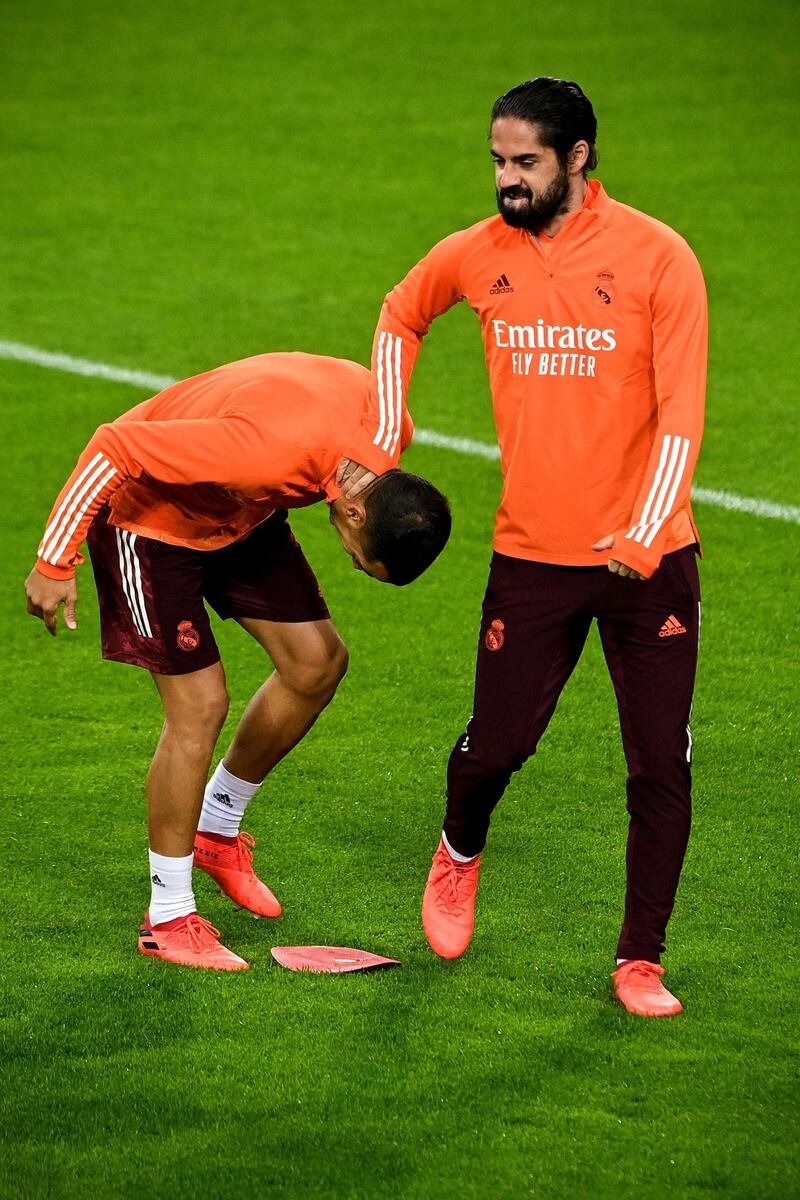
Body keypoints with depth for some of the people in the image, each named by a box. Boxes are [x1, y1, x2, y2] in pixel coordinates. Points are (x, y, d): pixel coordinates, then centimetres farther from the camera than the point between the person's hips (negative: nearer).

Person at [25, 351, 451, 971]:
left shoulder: (392, 429, -19)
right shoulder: (272, 452, -42)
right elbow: (114, 446, -35)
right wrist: (56, 562, -27)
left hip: (239, 512, 8)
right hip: (147, 512, -8)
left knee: (319, 662, 4)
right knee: (200, 704, -12)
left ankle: (217, 829, 24)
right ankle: (168, 919, 2)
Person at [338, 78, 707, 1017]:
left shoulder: (657, 258, -9)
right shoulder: (478, 255, 1)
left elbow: (681, 411, -12)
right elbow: (400, 316, 22)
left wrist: (645, 534, -24)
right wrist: (380, 446, 15)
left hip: (646, 559, -2)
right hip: (530, 553, 2)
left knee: (661, 769, -1)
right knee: (495, 745, 5)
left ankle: (639, 961, 13)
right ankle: (459, 854, 40)